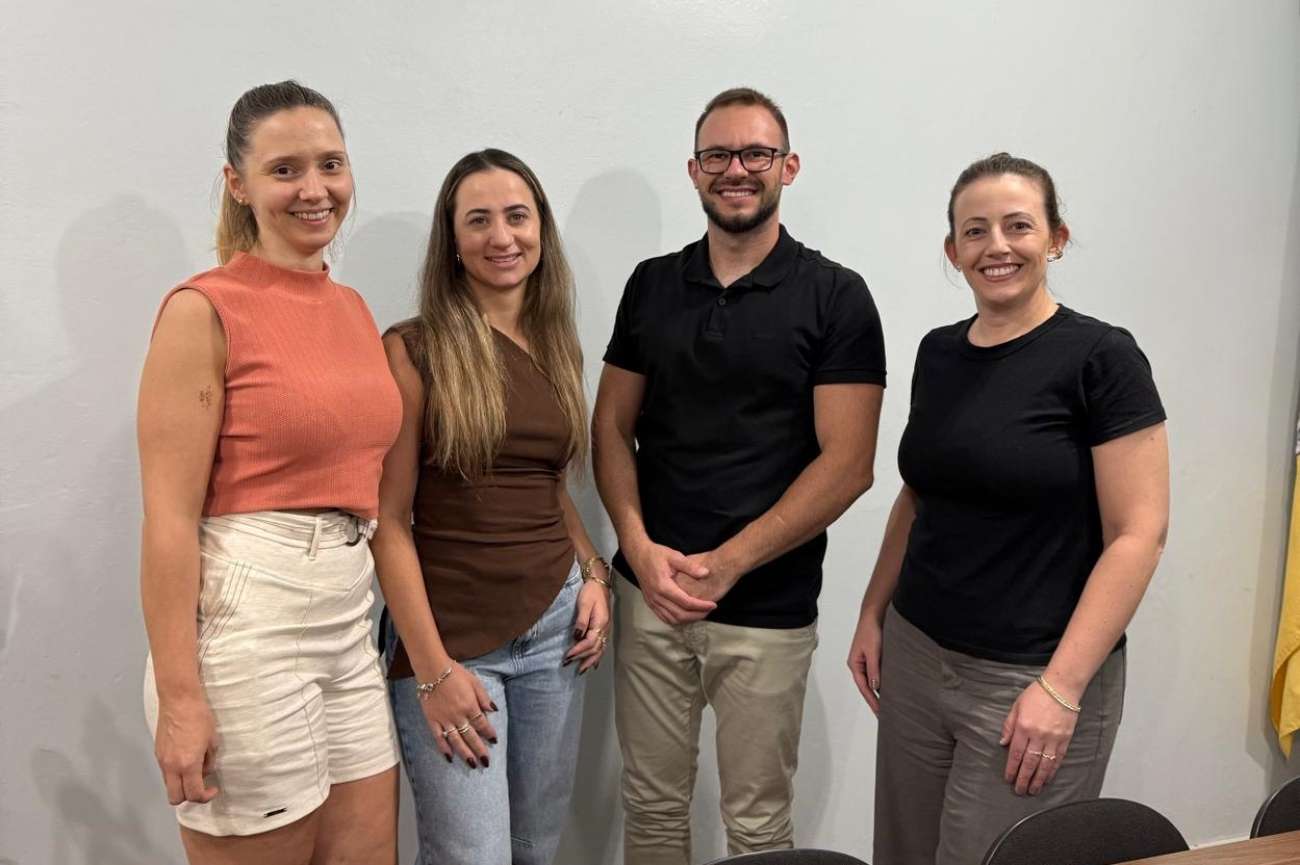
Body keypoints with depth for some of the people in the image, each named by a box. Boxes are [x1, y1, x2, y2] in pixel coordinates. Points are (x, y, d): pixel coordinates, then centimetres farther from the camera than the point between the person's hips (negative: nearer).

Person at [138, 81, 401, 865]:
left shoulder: (354, 308, 10)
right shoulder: (204, 310, -10)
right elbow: (170, 518, -13)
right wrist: (179, 697, -15)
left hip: (352, 621, 7)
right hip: (246, 623, -7)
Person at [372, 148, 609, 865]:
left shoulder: (556, 347, 8)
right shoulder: (413, 349, -9)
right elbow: (388, 520, -10)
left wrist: (594, 574, 2)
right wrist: (432, 669, -13)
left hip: (555, 623, 5)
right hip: (453, 636, -5)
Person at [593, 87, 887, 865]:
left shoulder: (835, 296, -5)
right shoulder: (651, 285, 6)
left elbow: (847, 463, -10)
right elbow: (613, 427, 7)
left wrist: (726, 564, -14)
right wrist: (640, 547, -8)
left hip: (768, 608, -3)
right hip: (651, 594, 3)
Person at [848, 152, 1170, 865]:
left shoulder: (1100, 358, -11)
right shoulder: (938, 353, 7)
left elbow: (1138, 534, -13)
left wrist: (1061, 686, -17)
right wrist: (873, 612, 12)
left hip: (1031, 681, -5)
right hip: (914, 658, 6)